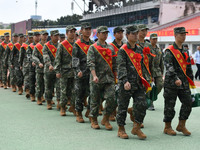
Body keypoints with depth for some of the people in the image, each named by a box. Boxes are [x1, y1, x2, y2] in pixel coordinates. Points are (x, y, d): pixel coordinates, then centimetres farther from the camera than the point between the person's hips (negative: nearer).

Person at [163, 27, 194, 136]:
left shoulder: (185, 51, 15)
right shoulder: (169, 51, -8)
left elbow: (188, 67, 22)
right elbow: (168, 66, -19)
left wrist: (191, 81, 20)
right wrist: (176, 79, -30)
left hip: (184, 82, 7)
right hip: (171, 82, -6)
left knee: (188, 102, 0)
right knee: (170, 105, 1)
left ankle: (181, 125, 14)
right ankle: (167, 127, 15)